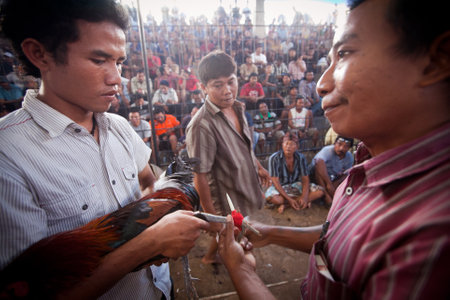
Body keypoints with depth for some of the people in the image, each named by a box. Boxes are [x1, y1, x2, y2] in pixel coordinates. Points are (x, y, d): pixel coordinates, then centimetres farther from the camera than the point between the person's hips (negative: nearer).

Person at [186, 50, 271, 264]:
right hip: (227, 199, -8)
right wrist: (211, 217, -21)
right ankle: (210, 257, 49)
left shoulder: (236, 108, -4)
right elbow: (199, 177, -27)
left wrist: (258, 166, 18)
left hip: (245, 183, 8)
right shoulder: (201, 125, -32)